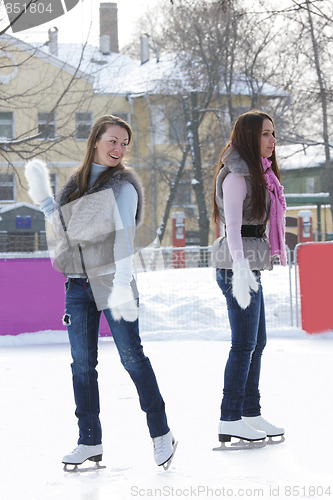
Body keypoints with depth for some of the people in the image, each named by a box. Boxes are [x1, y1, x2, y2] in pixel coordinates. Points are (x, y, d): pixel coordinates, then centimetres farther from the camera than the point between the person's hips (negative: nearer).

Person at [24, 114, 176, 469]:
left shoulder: (123, 185, -4)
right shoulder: (75, 184, 14)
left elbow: (124, 233, -18)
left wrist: (122, 284, -30)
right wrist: (43, 198, 11)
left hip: (111, 280, -5)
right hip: (78, 284, 5)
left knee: (132, 356, -6)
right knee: (82, 362, 3)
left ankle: (161, 434, 4)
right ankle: (90, 442, 9)